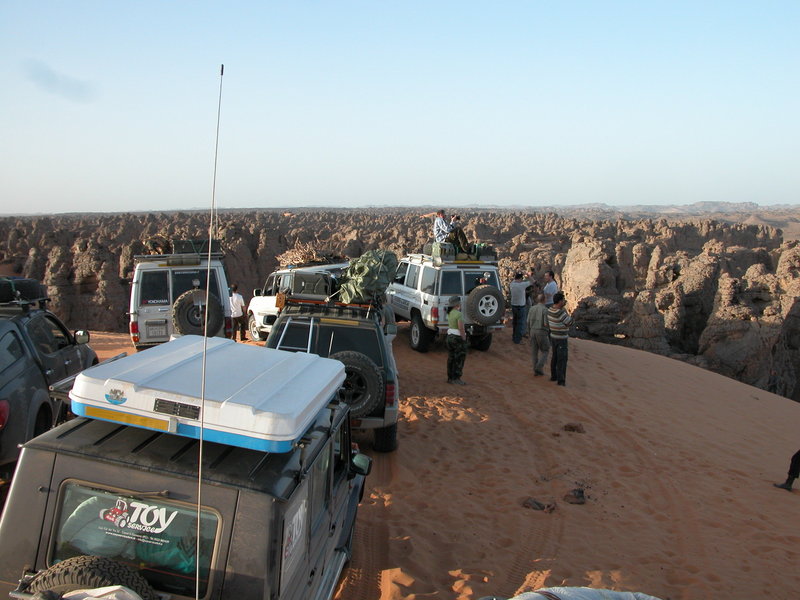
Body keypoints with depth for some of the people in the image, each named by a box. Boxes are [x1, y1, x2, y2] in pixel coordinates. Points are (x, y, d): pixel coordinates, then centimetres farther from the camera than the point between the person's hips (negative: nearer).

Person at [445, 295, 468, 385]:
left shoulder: (450, 313, 8)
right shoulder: (459, 314, -18)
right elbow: (461, 329, -20)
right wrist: (464, 340, -15)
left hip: (450, 337, 8)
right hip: (458, 338, -8)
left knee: (451, 358, 12)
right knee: (459, 359, -2)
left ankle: (450, 378, 16)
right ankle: (457, 379, -1)